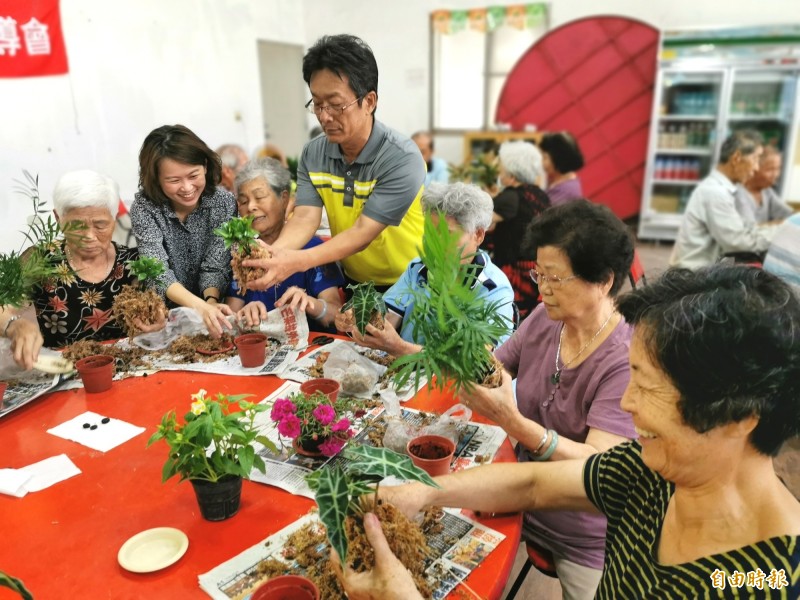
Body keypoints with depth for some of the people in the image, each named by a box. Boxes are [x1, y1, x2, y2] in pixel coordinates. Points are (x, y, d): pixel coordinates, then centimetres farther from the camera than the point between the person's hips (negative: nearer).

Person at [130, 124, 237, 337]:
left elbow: (216, 266, -11)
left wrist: (211, 301, -32)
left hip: (214, 306, 0)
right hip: (165, 315, 0)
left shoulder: (224, 203, -8)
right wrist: (200, 306, -38)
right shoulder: (144, 207, -11)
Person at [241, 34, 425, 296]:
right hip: (353, 283, 4)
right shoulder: (312, 154, -1)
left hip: (408, 287, -4)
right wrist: (274, 252, -32)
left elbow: (363, 233, -23)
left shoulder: (401, 159, -18)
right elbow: (305, 218, -11)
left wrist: (298, 261, -35)